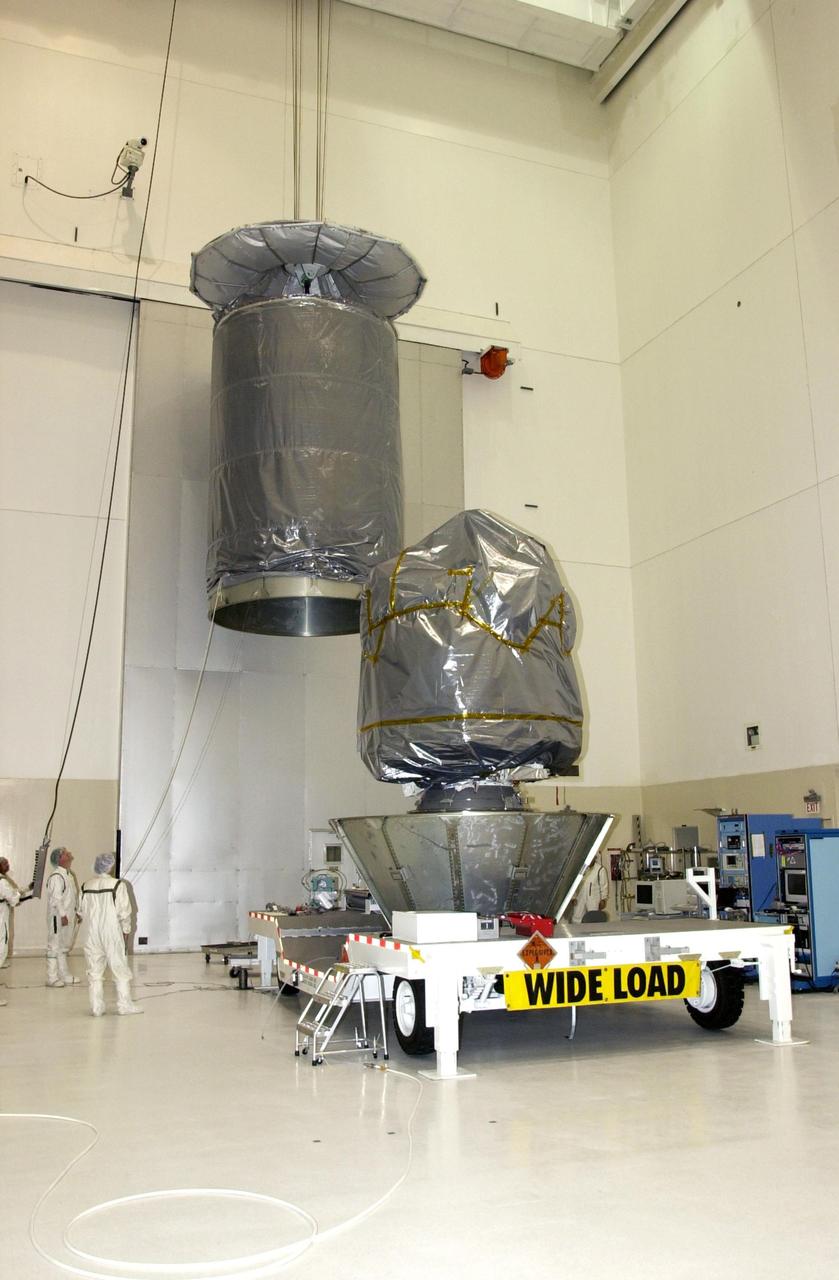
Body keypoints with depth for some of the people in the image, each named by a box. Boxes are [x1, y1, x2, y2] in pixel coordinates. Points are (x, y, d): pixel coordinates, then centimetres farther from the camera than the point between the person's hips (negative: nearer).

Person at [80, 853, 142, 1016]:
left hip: (92, 934, 4)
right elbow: (124, 911, -9)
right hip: (112, 933, -4)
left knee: (95, 971, 10)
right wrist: (126, 929, 6)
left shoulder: (86, 886, 1)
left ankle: (96, 1007, 13)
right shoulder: (118, 885, -12)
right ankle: (124, 1004, 12)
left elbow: (82, 911, 7)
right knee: (120, 969, 8)